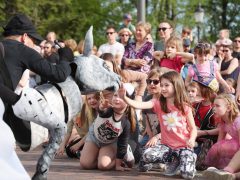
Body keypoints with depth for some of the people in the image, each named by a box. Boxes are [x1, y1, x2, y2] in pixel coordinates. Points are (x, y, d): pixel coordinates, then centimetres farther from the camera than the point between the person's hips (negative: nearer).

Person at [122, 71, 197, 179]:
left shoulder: (185, 107, -4)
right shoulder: (158, 104, -2)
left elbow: (193, 128, 1)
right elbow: (137, 105, -17)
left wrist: (192, 140, -21)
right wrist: (124, 97, -36)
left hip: (184, 146, -2)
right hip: (167, 145, 2)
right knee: (147, 155, -28)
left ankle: (190, 158, 12)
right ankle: (173, 161, 1)